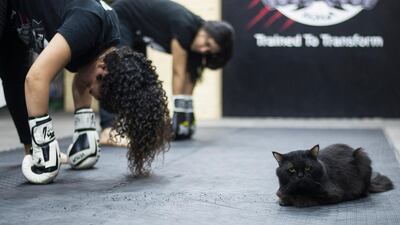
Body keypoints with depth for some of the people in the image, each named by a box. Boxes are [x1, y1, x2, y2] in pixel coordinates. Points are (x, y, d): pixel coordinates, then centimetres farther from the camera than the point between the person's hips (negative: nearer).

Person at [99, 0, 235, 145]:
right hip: (121, 18, -9)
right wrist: (178, 114, -28)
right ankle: (109, 128, -34)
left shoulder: (193, 38, -8)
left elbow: (188, 79, -7)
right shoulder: (184, 26, -32)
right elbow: (178, 73, -30)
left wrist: (187, 116, -8)